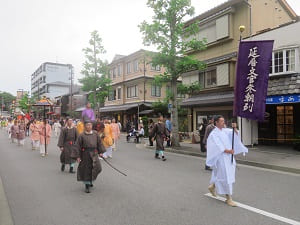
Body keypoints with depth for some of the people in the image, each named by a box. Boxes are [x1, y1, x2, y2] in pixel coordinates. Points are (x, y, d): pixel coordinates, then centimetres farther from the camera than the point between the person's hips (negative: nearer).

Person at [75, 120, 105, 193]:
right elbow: (78, 146, -2)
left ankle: (91, 180, 22)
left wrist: (100, 152, 5)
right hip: (85, 154, -2)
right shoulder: (81, 135, -2)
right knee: (86, 170, 3)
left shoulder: (95, 134, 5)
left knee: (97, 167, -6)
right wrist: (78, 156, -5)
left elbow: (99, 143, 10)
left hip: (94, 153, 2)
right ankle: (87, 186, 17)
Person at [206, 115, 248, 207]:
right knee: (225, 177, -6)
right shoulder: (214, 134, -10)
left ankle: (212, 186, 39)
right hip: (221, 157, -8)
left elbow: (235, 134, 0)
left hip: (229, 157, 8)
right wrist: (227, 151, -22)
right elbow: (217, 146, -17)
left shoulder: (225, 130, 10)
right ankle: (228, 198, 5)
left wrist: (234, 128, -18)